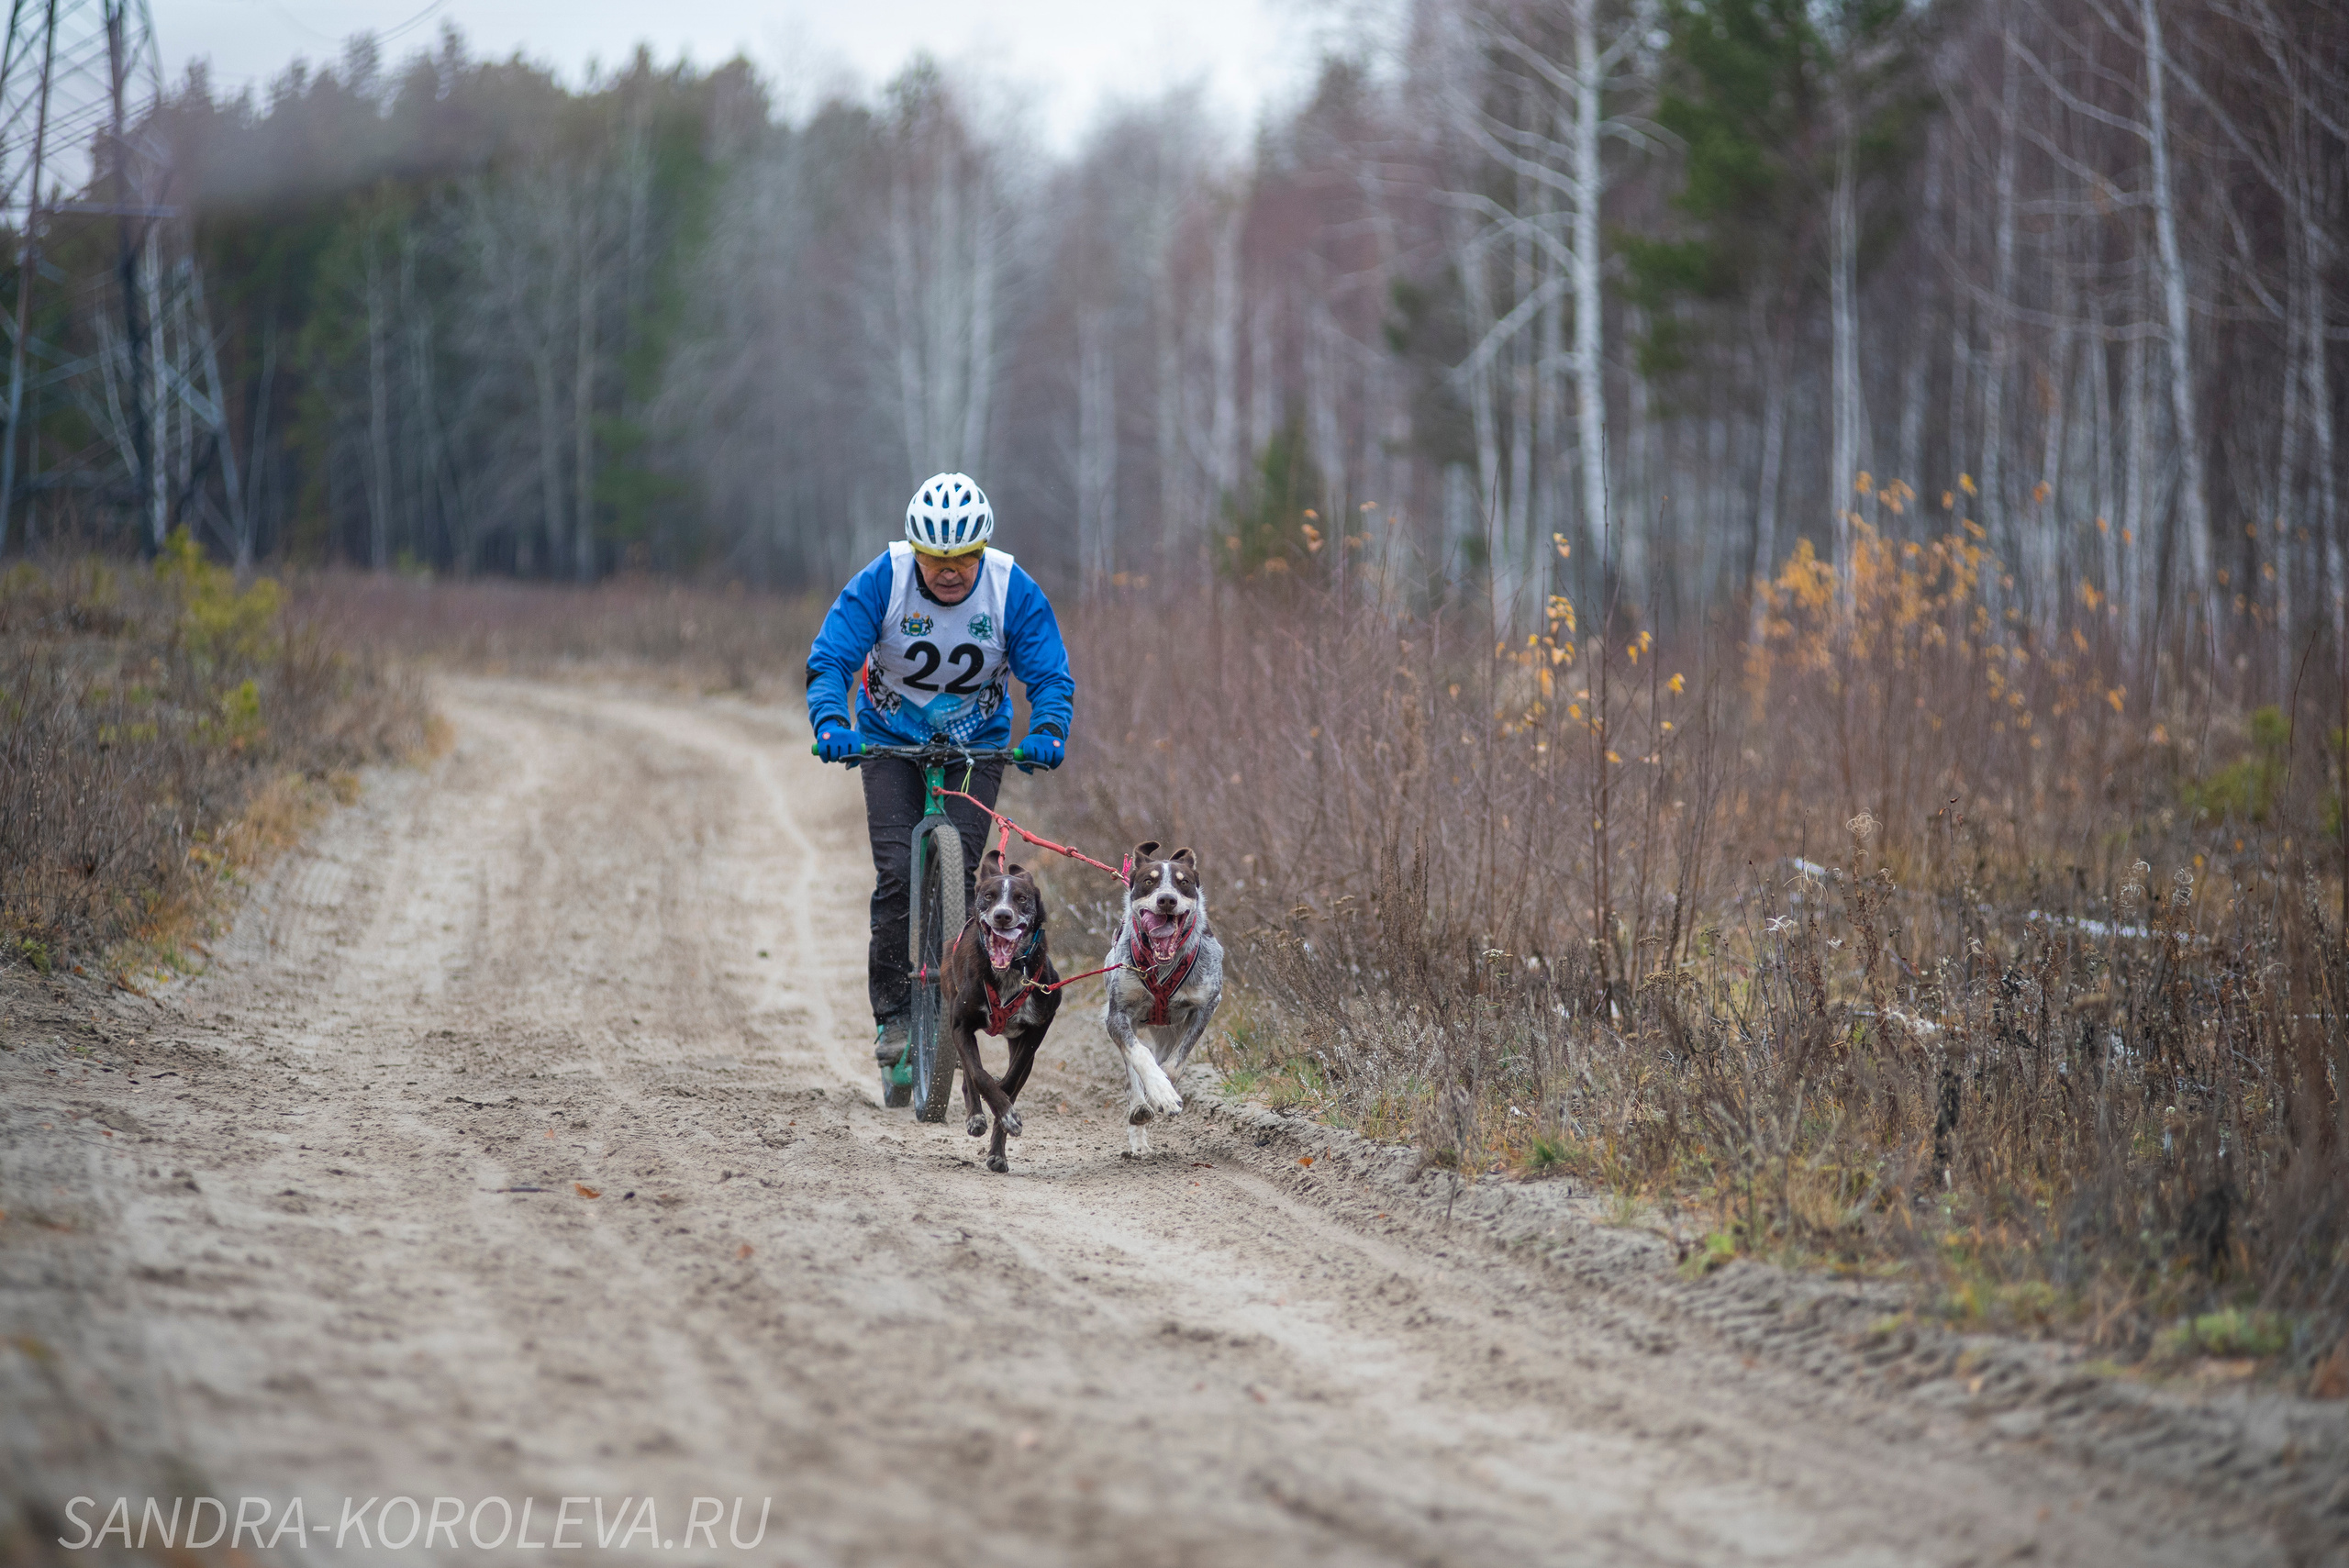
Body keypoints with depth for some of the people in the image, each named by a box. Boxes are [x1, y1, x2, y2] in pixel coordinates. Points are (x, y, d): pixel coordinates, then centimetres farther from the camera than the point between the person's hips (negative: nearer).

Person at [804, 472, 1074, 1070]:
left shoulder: (1013, 590, -18)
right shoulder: (881, 582, -21)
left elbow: (1050, 676, -16)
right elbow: (830, 659, -22)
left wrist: (1047, 731, -37)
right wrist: (831, 723, -40)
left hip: (975, 746, 1)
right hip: (889, 743, 0)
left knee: (956, 874, -14)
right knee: (898, 875, -14)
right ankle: (892, 1014, -5)